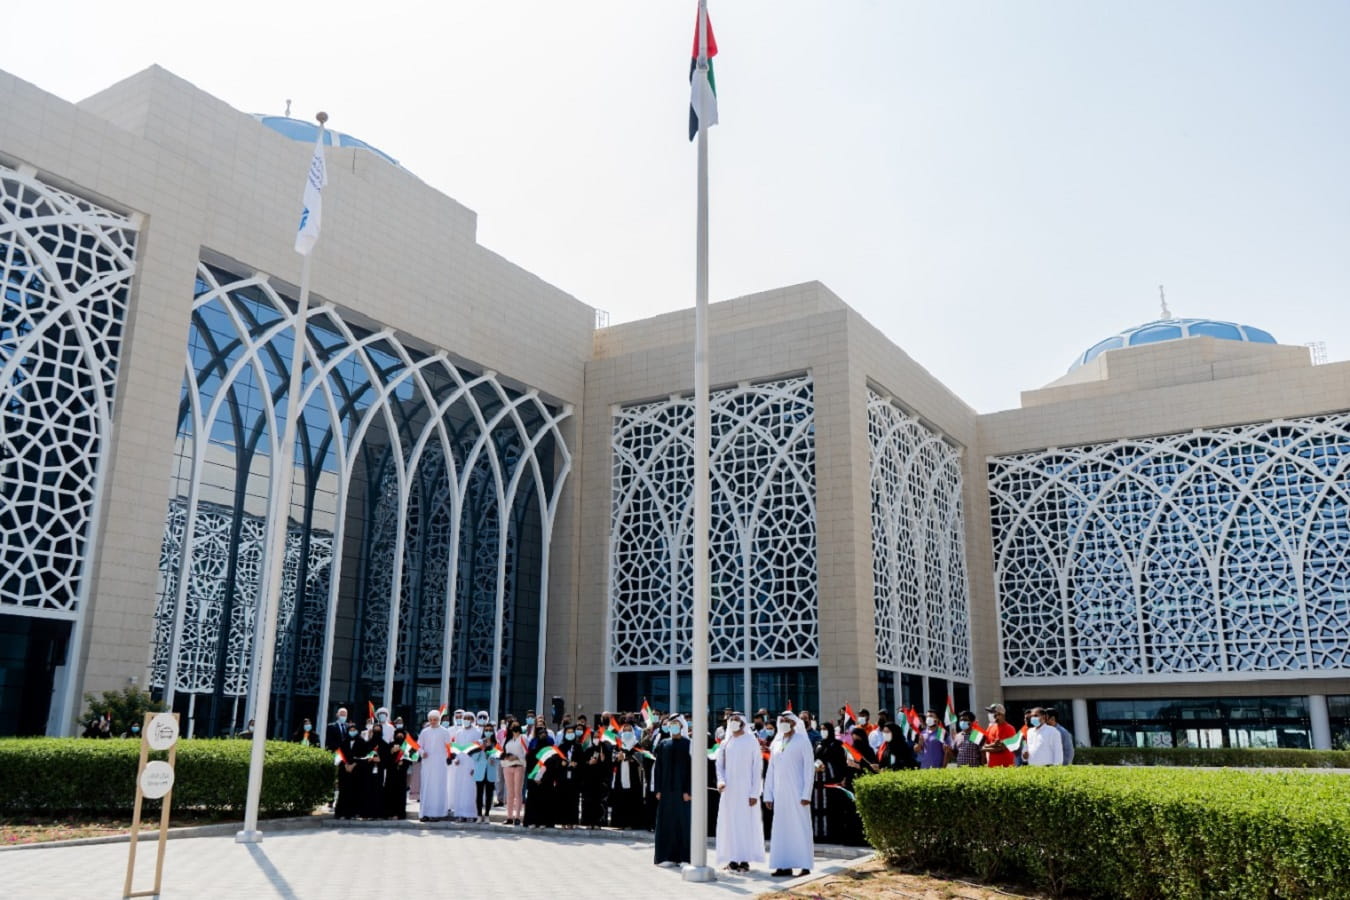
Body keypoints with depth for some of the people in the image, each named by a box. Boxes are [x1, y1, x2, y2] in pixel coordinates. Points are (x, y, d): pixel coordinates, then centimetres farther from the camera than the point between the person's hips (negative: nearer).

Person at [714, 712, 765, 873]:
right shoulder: (725, 743, 9)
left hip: (746, 790, -4)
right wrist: (721, 781, -10)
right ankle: (732, 859, 9)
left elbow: (758, 768, -5)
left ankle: (745, 860, 2)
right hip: (729, 790, 4)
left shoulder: (752, 742, -3)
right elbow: (720, 765, 10)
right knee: (729, 822, 3)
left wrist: (755, 793, -11)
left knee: (747, 823, -4)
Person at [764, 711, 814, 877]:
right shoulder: (776, 743, 14)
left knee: (800, 827, -3)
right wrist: (768, 794, 9)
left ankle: (805, 865, 2)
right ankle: (785, 865, 9)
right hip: (780, 793, 5)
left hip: (797, 792, -5)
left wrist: (806, 794, -13)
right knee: (781, 828, 4)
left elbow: (809, 768, -7)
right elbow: (771, 770, 15)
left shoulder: (802, 741, -2)